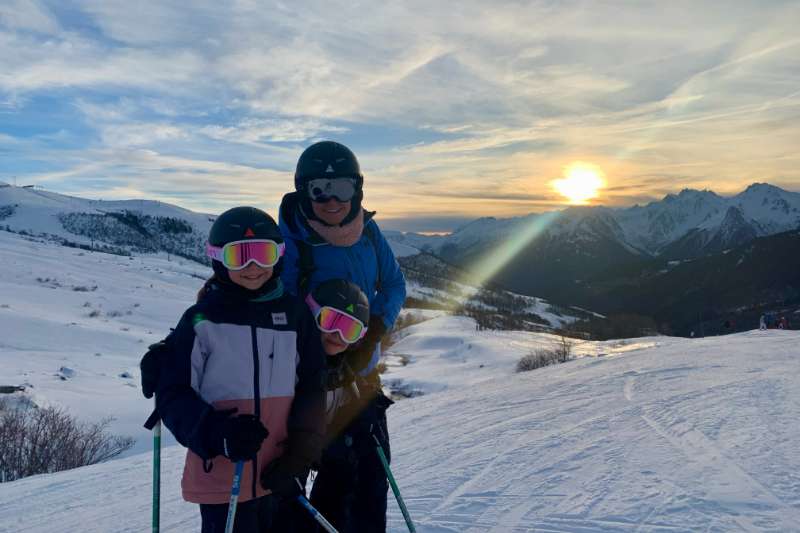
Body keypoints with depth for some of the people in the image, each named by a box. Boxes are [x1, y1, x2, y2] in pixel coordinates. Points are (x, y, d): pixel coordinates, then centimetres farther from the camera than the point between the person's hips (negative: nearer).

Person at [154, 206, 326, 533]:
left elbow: (312, 387, 6)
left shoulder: (295, 314, 3)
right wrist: (218, 434, -19)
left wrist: (300, 454, -3)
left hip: (280, 476, 4)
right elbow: (172, 394, -3)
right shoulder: (202, 320, -6)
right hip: (222, 477, -3)